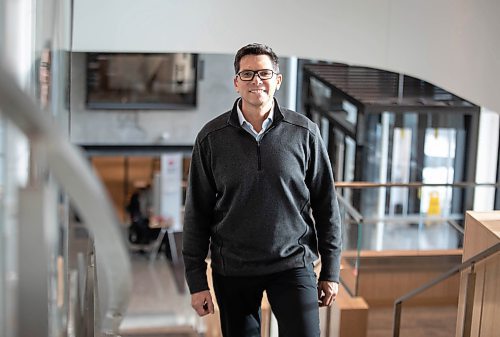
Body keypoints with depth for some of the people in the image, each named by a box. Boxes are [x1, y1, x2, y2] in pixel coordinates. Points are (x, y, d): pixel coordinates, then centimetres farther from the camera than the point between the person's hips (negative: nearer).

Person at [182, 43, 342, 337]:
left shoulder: (304, 133, -3)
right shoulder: (211, 138, -2)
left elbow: (326, 205, 2)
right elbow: (197, 212, 1)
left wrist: (331, 271, 3)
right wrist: (196, 280, -1)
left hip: (293, 264, -1)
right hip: (232, 269, 1)